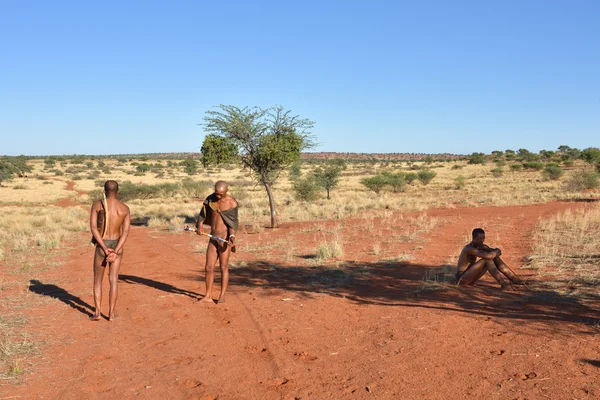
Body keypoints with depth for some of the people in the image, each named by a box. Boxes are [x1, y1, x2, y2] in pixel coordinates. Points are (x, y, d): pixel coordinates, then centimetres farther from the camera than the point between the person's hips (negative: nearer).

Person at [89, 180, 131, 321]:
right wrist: (115, 252, -16)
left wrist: (105, 249, -16)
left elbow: (93, 228, -15)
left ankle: (97, 313, 10)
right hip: (117, 247, 2)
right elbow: (126, 232, -11)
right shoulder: (125, 208, -3)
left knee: (98, 280, 13)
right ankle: (111, 314, 5)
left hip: (101, 246, -1)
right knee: (113, 280, 6)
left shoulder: (97, 205, -8)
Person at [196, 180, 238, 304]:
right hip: (213, 238, 5)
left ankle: (222, 296, 12)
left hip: (224, 238, -5)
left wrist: (232, 236, -23)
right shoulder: (210, 199, 4)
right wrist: (199, 225, -8)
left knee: (224, 267, 1)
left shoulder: (232, 203, -11)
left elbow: (233, 222, -8)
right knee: (209, 267, 5)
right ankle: (208, 296, 13)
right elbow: (203, 213, 10)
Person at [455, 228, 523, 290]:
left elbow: (498, 252, 5)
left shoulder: (480, 246, 6)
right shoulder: (469, 248, -24)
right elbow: (488, 256, -35)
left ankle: (515, 279, 1)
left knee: (494, 257, 0)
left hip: (470, 277, 9)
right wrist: (496, 251, -14)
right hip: (462, 278, -9)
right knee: (487, 260, -24)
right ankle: (503, 284, -23)